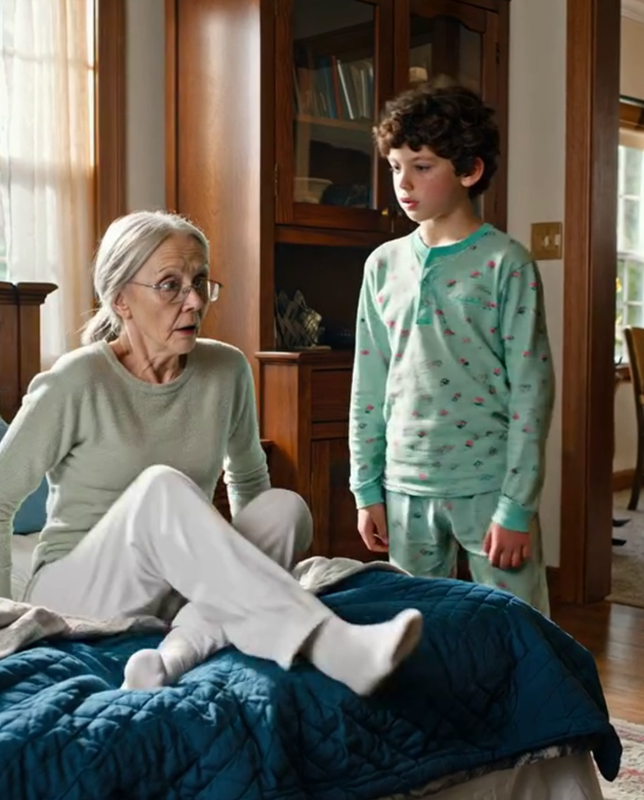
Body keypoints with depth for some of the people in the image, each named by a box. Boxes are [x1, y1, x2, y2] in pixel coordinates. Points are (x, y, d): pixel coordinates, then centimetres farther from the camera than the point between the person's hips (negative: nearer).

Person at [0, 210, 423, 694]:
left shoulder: (227, 370, 1)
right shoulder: (77, 383, -12)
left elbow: (248, 477, 19)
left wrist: (250, 561, 16)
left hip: (180, 594, 4)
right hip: (76, 594, -4)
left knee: (283, 506, -22)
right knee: (162, 487, -34)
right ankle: (332, 646, -46)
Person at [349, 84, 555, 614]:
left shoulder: (506, 264, -7)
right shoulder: (384, 265, 6)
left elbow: (531, 389, -9)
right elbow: (369, 387, 9)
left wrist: (516, 505, -12)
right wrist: (367, 489, 7)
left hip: (488, 485, -4)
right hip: (405, 487, 4)